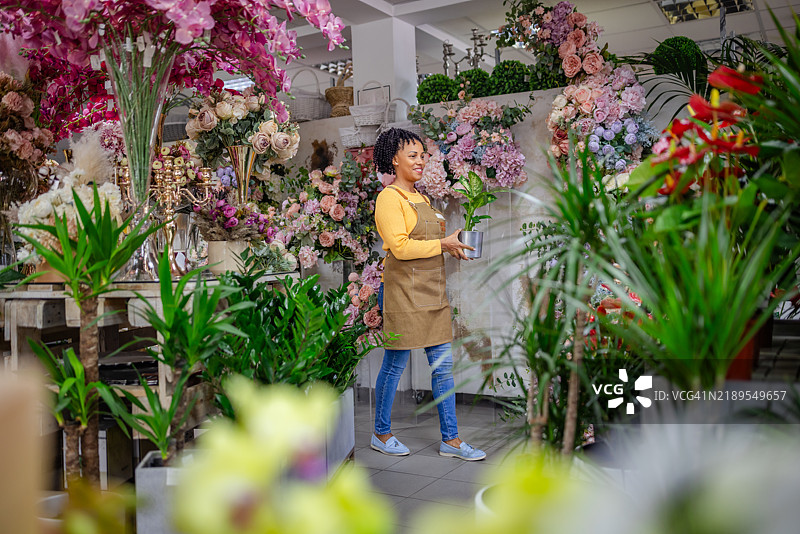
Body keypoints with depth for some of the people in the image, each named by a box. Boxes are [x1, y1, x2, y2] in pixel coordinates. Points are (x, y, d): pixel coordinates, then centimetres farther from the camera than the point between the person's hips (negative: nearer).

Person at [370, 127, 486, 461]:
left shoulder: (421, 198, 19)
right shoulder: (389, 198, -8)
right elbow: (400, 246, -18)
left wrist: (451, 243, 8)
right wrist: (442, 243, -15)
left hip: (433, 290, 8)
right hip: (403, 290, -8)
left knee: (443, 365, 7)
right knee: (395, 365, 3)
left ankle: (451, 439, 15)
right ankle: (381, 434, 20)